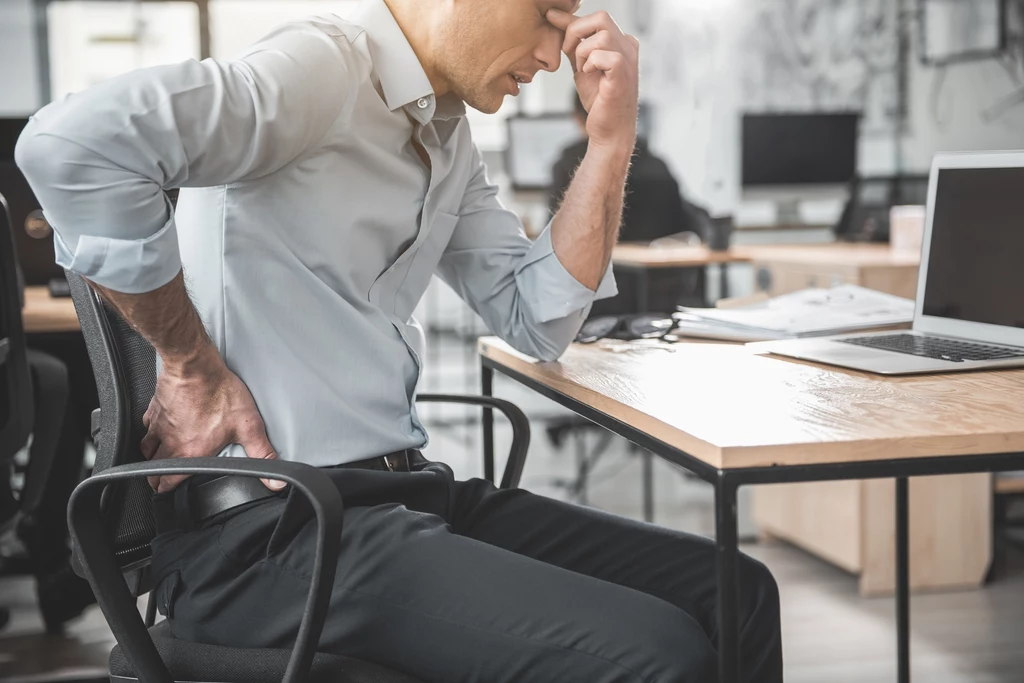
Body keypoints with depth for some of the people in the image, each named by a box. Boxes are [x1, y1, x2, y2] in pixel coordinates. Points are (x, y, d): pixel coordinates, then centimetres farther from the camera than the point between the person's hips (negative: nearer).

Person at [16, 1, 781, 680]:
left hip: (400, 487, 9)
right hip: (265, 525, -9)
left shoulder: (448, 137, 15)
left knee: (736, 595, 4)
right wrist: (191, 366, -18)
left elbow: (539, 320, 13)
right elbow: (75, 142, -28)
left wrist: (611, 136, 4)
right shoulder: (324, 66, -13)